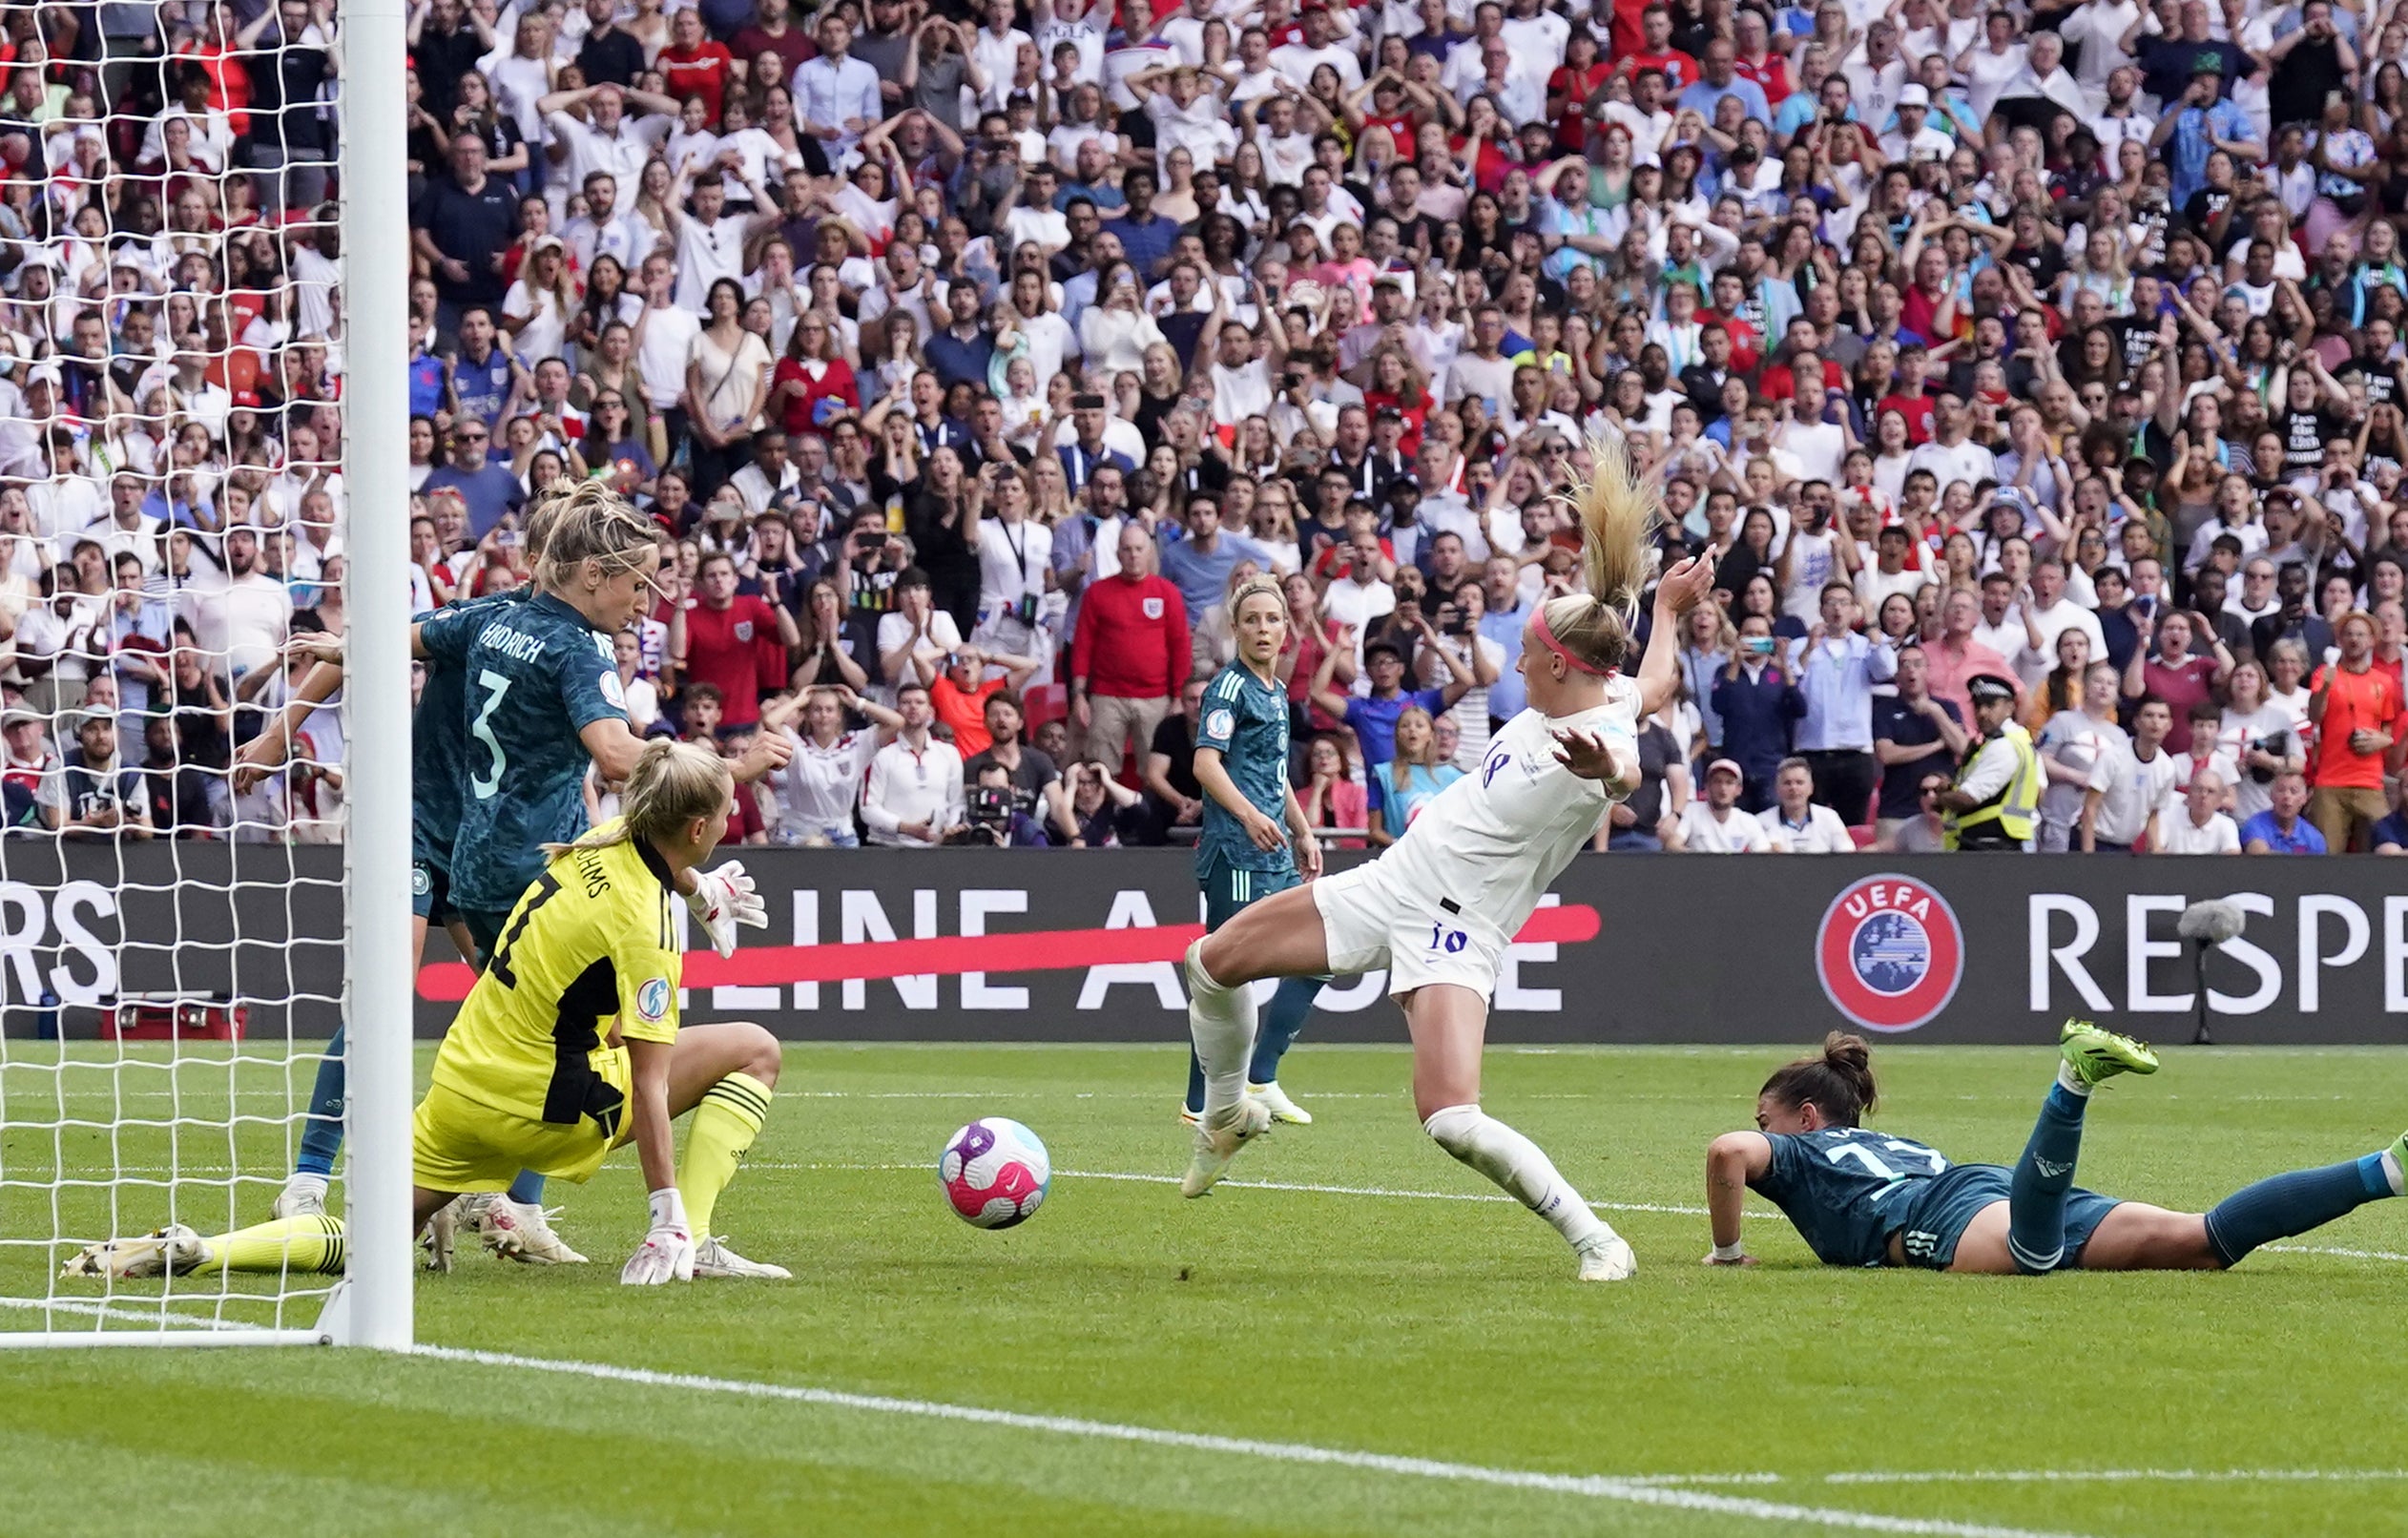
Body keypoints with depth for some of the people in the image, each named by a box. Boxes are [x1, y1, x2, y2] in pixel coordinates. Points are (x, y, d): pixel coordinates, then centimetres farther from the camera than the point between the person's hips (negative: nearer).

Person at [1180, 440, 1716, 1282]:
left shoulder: (1603, 738, -25)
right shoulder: (1583, 701, 1)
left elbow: (1628, 770, -52)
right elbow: (1652, 689, 23)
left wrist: (1606, 768, -75)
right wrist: (1667, 611, 38)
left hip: (1455, 935, -9)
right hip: (1390, 885, 9)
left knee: (1454, 1123, -25)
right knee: (1213, 961, 12)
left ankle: (1595, 1241, -9)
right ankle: (1227, 1115, 38)